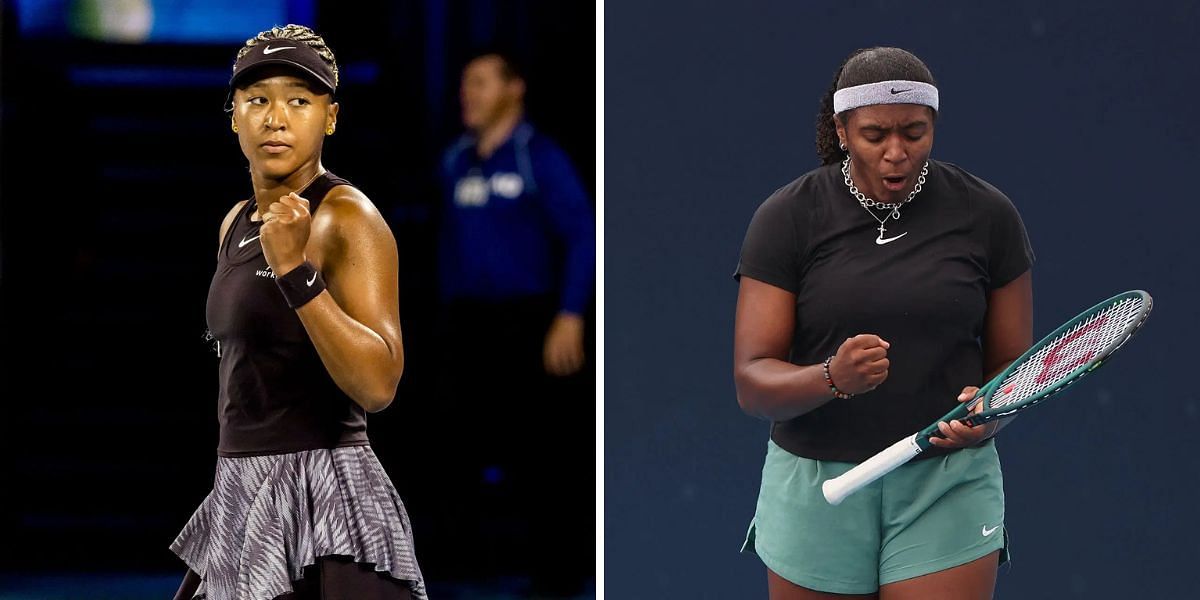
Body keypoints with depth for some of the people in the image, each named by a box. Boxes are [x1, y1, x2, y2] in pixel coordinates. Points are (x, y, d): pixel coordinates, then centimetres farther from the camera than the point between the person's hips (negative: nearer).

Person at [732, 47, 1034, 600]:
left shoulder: (988, 216, 0)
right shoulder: (787, 218, -4)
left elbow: (1012, 366, 6)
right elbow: (752, 383, -9)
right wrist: (833, 377, -29)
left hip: (948, 487, 0)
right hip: (814, 487, 0)